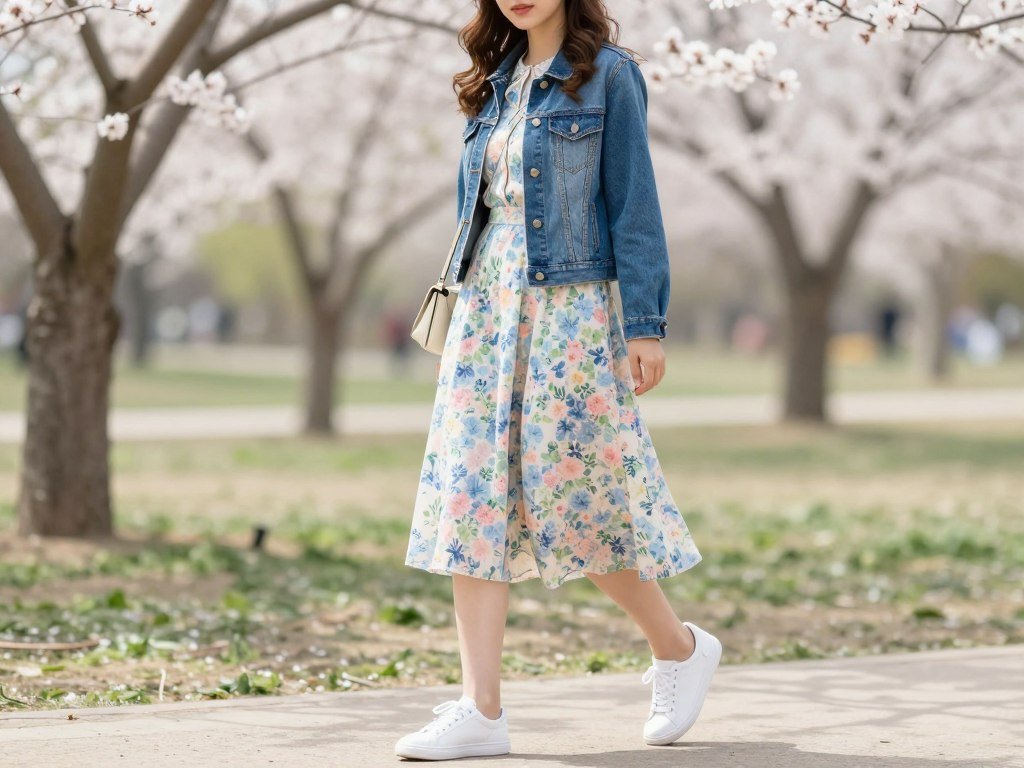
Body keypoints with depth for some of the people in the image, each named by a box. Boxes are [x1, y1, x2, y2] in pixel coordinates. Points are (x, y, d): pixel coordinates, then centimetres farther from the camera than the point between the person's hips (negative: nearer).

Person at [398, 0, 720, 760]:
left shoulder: (606, 75, -4)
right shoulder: (497, 83, 14)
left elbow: (634, 204, -7)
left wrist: (646, 325, -12)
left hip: (569, 306, -6)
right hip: (487, 303, 6)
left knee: (578, 496, -2)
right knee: (473, 497, -3)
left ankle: (680, 646, 22)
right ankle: (481, 710, -4)